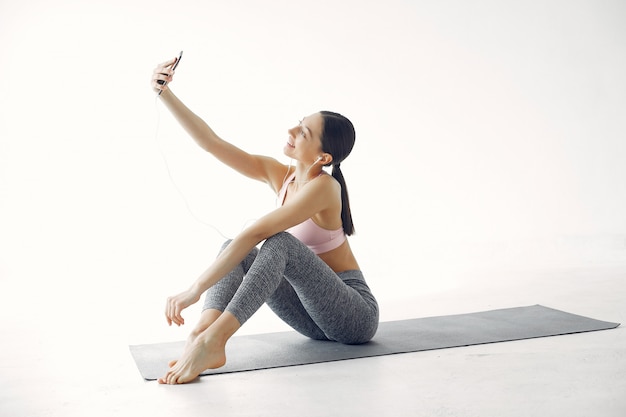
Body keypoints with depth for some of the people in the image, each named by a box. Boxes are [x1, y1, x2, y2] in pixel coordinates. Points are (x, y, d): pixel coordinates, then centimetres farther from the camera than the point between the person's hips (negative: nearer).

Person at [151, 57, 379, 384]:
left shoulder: (322, 186, -22)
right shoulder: (278, 174, 0)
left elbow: (255, 234, -31)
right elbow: (211, 143, -3)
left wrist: (195, 290, -36)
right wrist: (165, 94, -11)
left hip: (355, 315, -7)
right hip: (317, 318, 7)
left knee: (279, 243, -32)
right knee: (234, 248, -12)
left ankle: (211, 341, -44)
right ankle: (202, 332, -35)